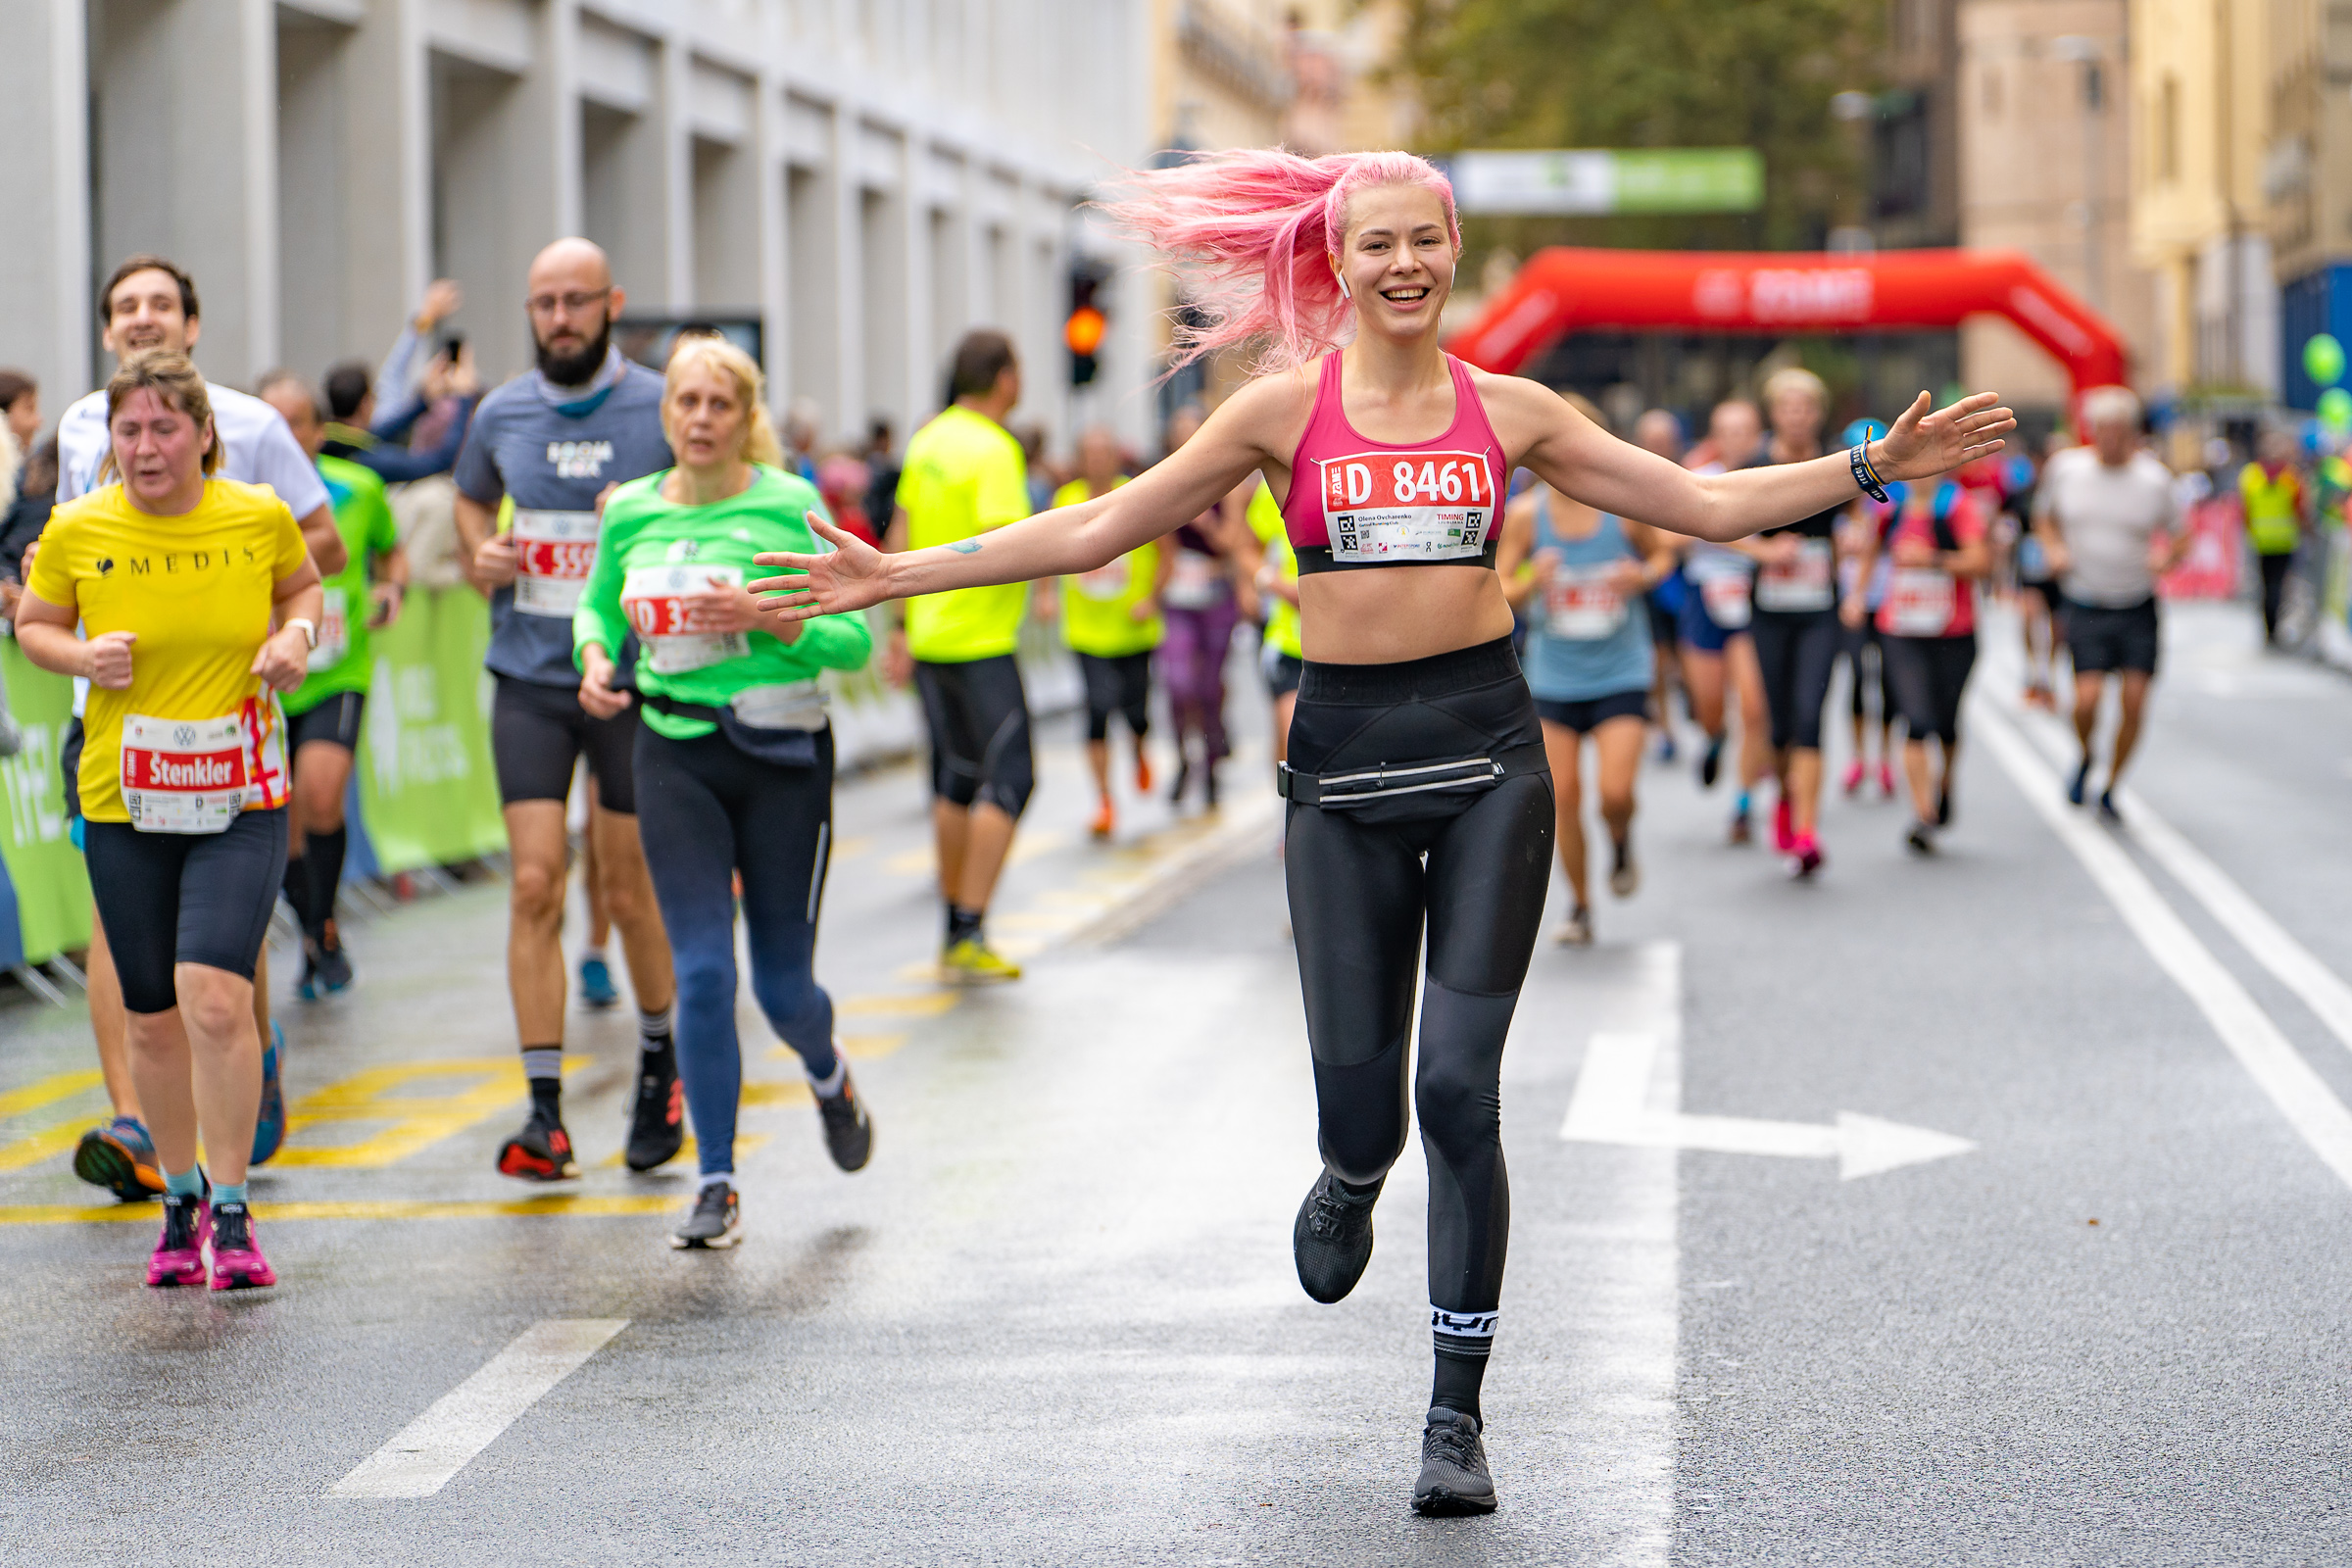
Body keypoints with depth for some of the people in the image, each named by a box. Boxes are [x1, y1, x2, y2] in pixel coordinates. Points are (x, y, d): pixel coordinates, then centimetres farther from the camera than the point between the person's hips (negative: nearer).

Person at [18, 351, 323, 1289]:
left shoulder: (260, 517, -4)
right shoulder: (77, 530, -4)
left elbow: (301, 585, 16)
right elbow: (32, 625, 10)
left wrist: (297, 633, -5)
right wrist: (84, 657, -10)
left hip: (240, 799, -2)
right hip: (122, 800, 2)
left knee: (214, 996, -18)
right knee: (152, 1018, 8)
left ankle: (232, 1213, -7)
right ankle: (180, 1202, 28)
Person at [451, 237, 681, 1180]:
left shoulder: (661, 410, -4)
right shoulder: (501, 414, 6)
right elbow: (470, 496, 26)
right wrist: (480, 556, 5)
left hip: (634, 678, -2)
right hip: (529, 680, 2)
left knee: (630, 890, 6)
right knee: (534, 886, -7)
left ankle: (659, 1062, 33)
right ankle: (544, 1112, -5)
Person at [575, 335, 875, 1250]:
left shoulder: (790, 507, -7)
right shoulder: (631, 513, 3)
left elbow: (854, 640, -7)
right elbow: (597, 607, 21)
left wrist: (765, 619, -22)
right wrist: (595, 657, -1)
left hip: (783, 757, -2)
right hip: (675, 756, 2)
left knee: (784, 985, 5)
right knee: (703, 972, -9)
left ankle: (829, 1076, 42)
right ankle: (716, 1185, 1)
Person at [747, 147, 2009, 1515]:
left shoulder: (1509, 412, 6)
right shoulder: (1285, 410, 3)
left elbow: (1707, 504, 11)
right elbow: (1097, 532, 5)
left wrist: (1869, 467, 2)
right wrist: (894, 576, 1)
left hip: (1487, 752, 0)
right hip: (1345, 757, 0)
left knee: (1460, 1089, -8)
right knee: (1361, 1102, 1)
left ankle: (1458, 1415, 2)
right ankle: (1351, 1183, 41)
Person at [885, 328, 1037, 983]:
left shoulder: (929, 439, 10)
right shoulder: (994, 449, -16)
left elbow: (901, 536, 15)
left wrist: (901, 623, 21)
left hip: (929, 635, 9)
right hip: (980, 642, -9)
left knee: (957, 778, 16)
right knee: (1009, 778, -5)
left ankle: (954, 929, 22)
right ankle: (970, 934, -11)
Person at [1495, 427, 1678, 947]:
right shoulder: (1526, 514, -7)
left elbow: (1664, 552, 9)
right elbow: (1494, 591, -2)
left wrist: (1643, 577, -13)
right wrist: (1531, 583, -23)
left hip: (1620, 674, -1)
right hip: (1554, 676, 1)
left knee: (1615, 792, -15)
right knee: (1563, 796, 0)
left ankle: (1621, 845, 22)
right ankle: (1580, 905, 19)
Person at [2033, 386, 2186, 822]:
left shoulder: (2156, 479, -4)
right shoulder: (2064, 468, -2)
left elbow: (2181, 538, 5)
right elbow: (2044, 515, 16)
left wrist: (2168, 557, -16)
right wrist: (2054, 548, -4)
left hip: (2139, 607, 0)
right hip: (2086, 606, 0)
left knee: (2133, 701, -5)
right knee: (2087, 698, -15)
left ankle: (2110, 789, 15)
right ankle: (2086, 758, 18)